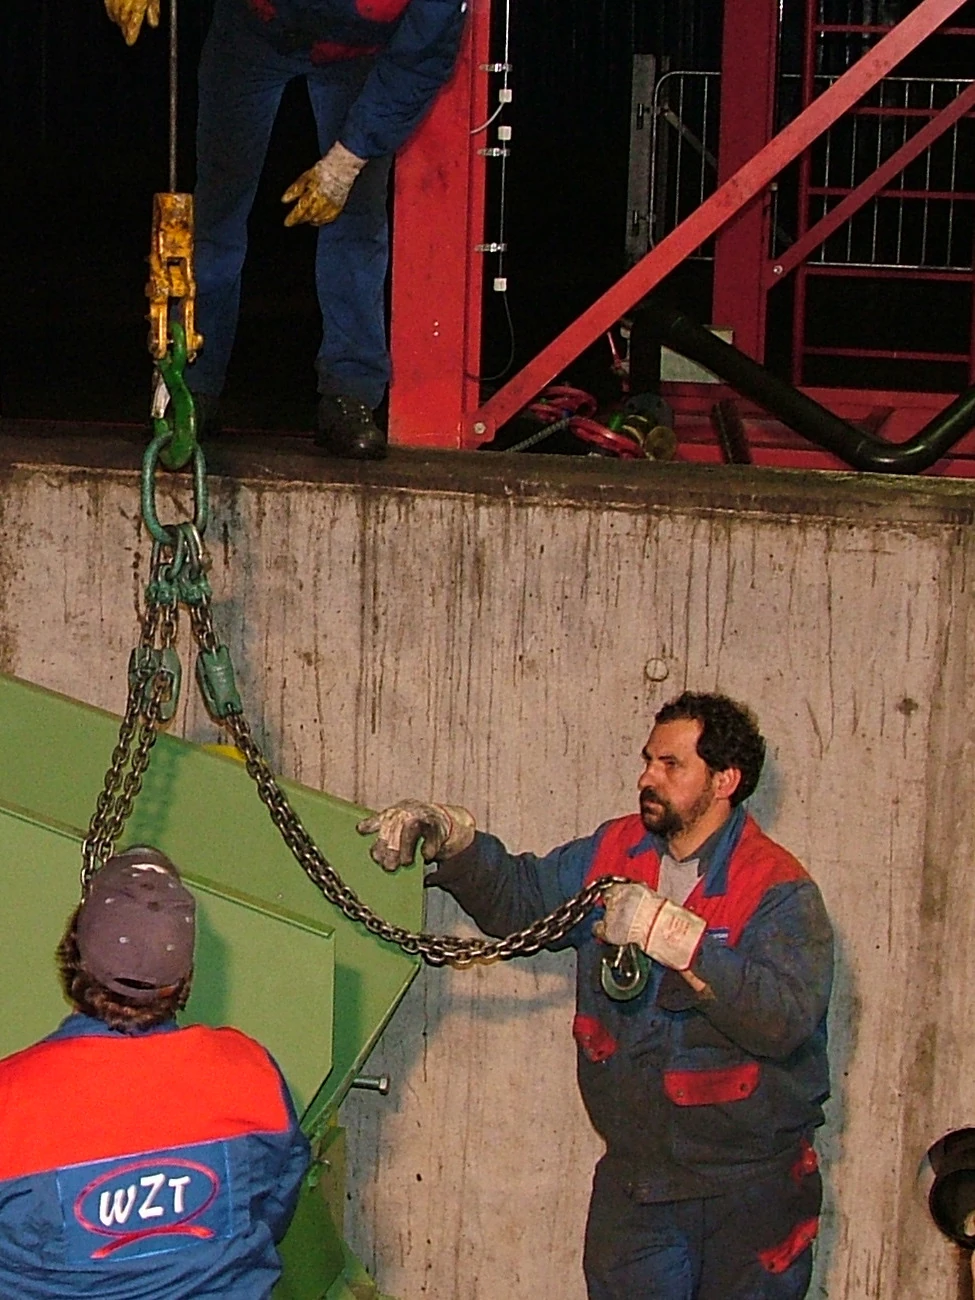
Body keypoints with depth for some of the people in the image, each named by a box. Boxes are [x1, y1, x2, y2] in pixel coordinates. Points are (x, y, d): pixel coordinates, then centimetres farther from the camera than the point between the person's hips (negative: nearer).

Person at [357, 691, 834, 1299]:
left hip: (748, 1188, -4)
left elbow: (785, 1018, -27)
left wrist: (674, 937, -31)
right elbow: (517, 897, 12)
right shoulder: (614, 852, 4)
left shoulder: (781, 891, -14)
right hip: (632, 1177, 5)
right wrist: (452, 837, -5)